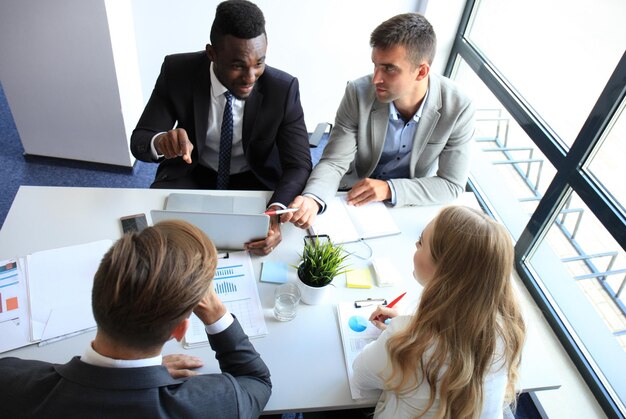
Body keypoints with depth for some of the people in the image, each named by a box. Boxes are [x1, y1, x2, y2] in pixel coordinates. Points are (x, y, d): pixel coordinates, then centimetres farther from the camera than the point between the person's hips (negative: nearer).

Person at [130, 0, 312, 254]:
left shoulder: (283, 89, -22)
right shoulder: (177, 72, -19)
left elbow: (299, 165, -21)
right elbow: (138, 141, -15)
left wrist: (276, 210, -42)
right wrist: (160, 142, -42)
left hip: (256, 181, 0)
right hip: (192, 175, 1)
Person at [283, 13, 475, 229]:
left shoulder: (458, 108, -20)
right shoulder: (358, 93, -19)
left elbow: (452, 184, -15)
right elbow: (334, 162, -17)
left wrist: (390, 189, -27)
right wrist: (312, 199, -38)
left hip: (412, 205, 1)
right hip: (355, 199, -1)